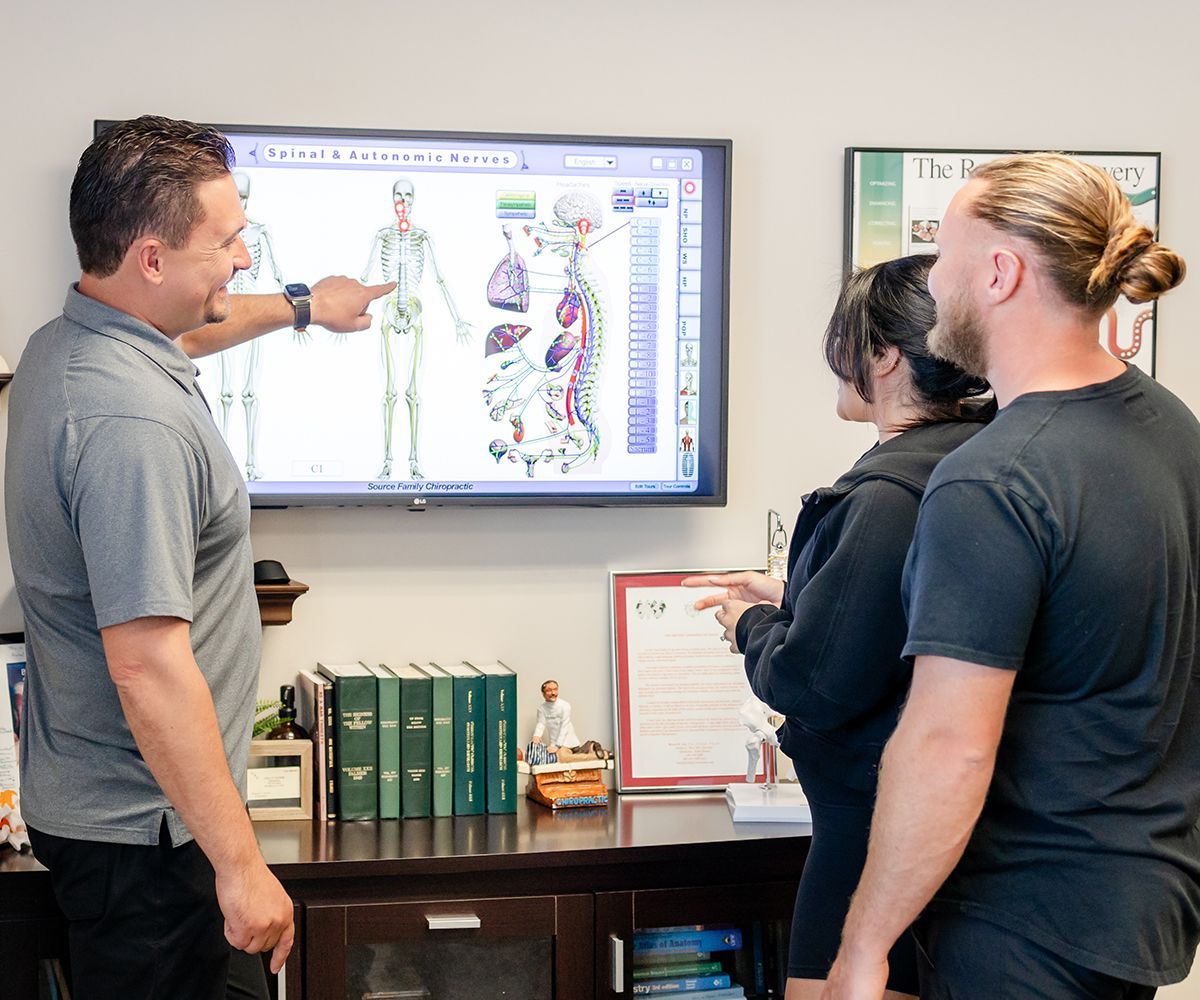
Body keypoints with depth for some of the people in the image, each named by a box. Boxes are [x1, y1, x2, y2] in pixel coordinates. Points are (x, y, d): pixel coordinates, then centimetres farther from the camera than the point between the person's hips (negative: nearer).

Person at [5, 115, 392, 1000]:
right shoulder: (134, 425, -30)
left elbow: (179, 333, 29)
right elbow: (147, 666, -32)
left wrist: (300, 309, 40)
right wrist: (241, 863, -28)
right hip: (145, 828, -10)